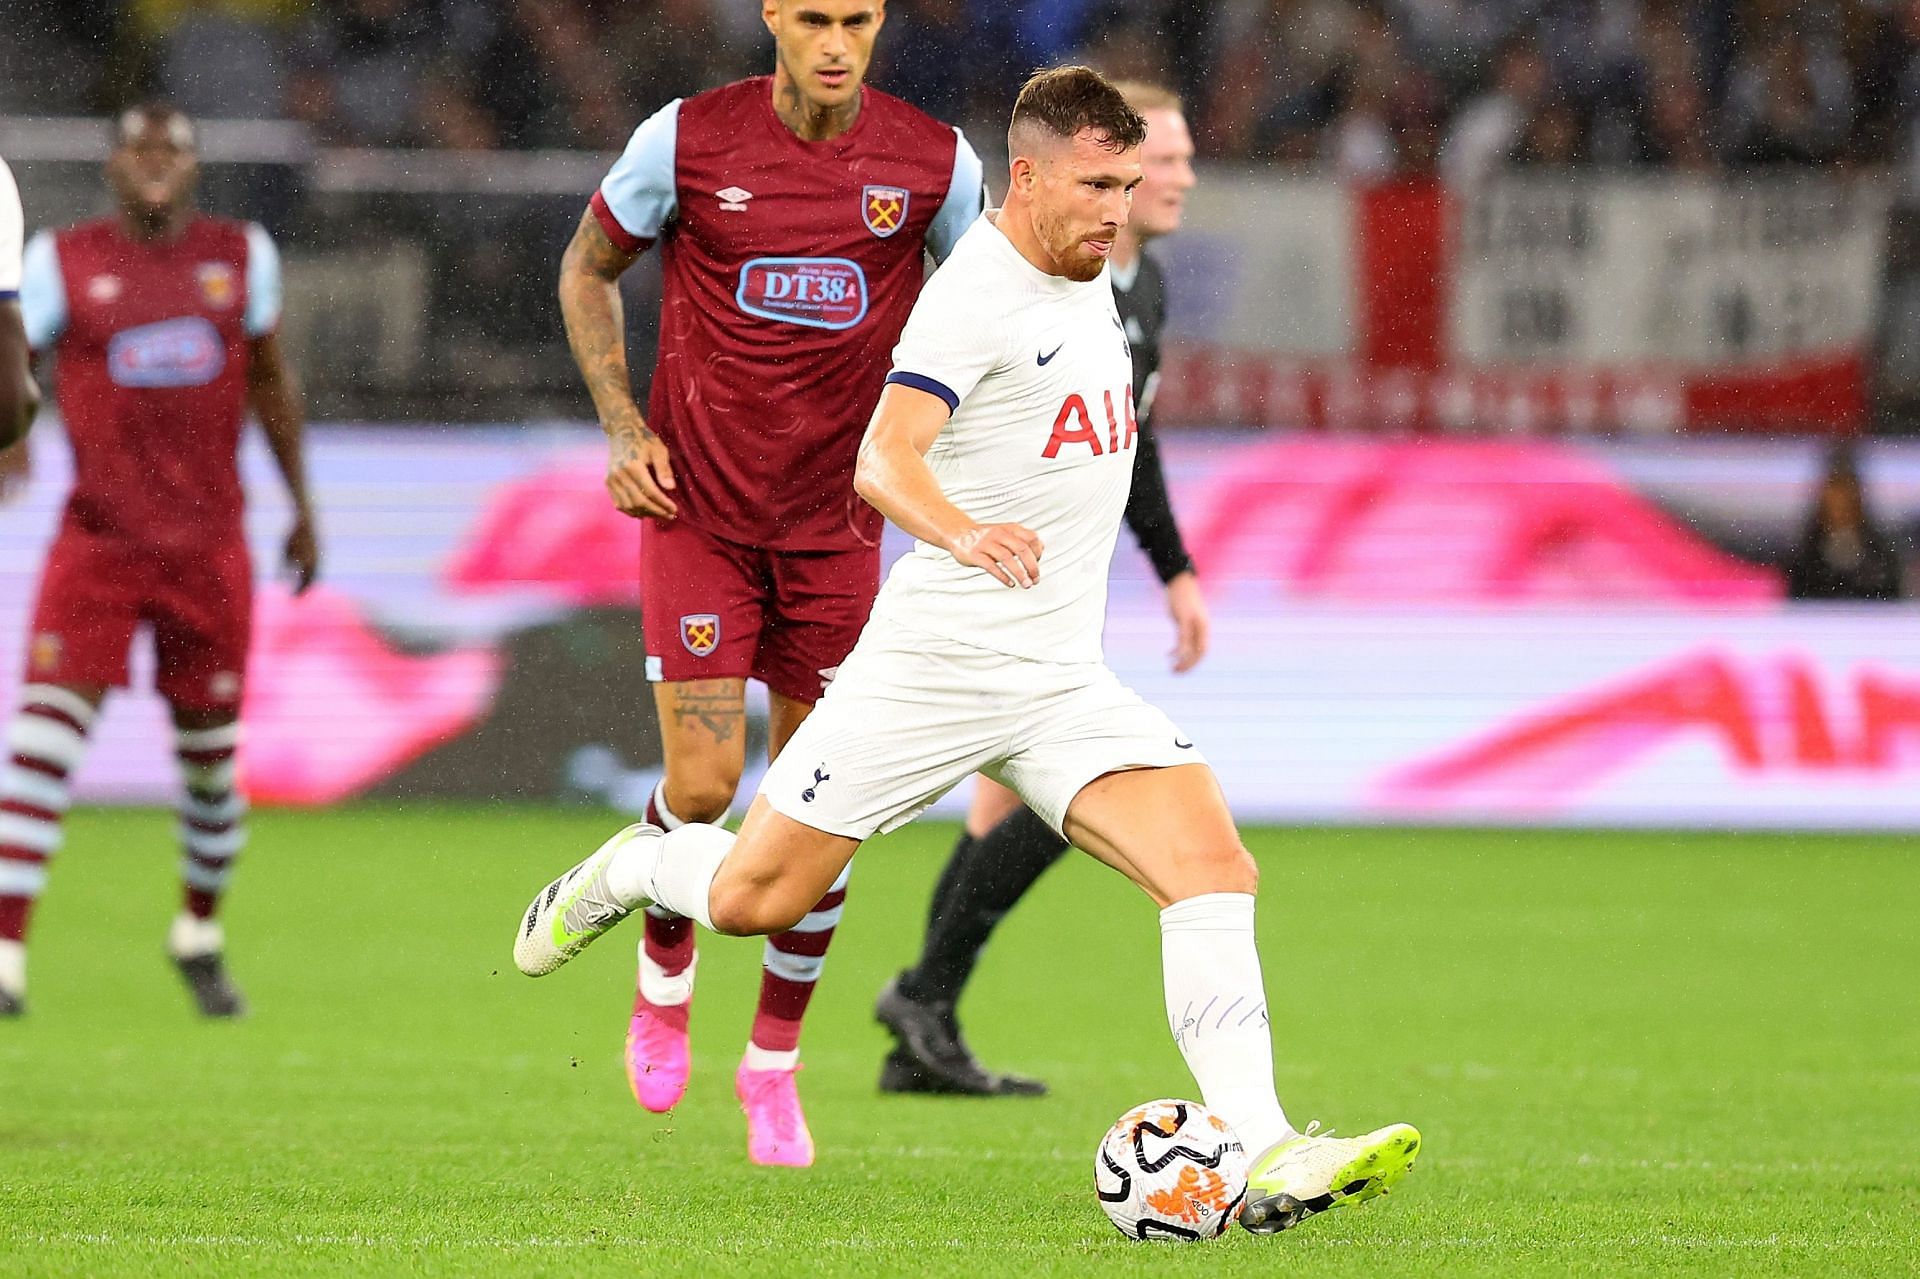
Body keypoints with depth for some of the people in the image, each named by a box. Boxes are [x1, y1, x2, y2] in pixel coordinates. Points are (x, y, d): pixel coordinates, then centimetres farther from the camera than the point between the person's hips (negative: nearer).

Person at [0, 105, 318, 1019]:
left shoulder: (240, 255, 7)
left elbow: (270, 381, 18)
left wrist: (301, 505, 20)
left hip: (209, 545, 2)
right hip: (99, 538, -2)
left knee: (210, 755, 9)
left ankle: (200, 935, 34)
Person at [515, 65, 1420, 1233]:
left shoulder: (1091, 281, 11)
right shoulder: (975, 294, -15)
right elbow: (883, 460, -30)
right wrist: (962, 533, -48)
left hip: (1063, 685, 6)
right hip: (931, 664, -6)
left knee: (1214, 867, -16)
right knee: (752, 901, 1)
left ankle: (1265, 1158, -23)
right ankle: (633, 870, 37)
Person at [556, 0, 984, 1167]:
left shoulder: (935, 160, -5)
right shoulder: (689, 139, -9)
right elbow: (590, 267, 8)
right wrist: (623, 426, -3)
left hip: (837, 522, 2)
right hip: (698, 508, -2)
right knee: (703, 783, -11)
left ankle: (775, 1062, 21)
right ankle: (666, 977, 21)